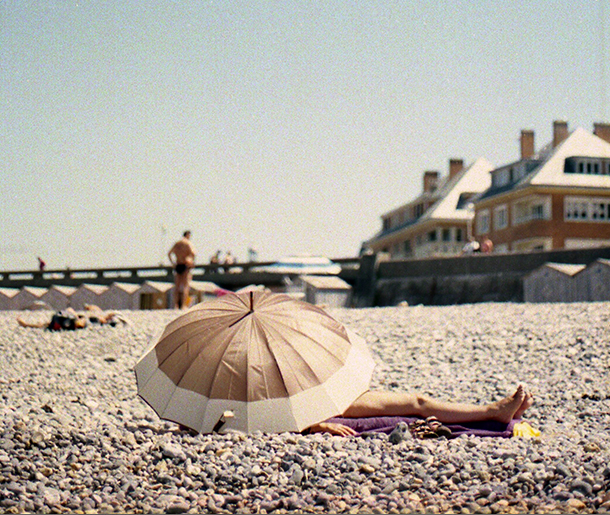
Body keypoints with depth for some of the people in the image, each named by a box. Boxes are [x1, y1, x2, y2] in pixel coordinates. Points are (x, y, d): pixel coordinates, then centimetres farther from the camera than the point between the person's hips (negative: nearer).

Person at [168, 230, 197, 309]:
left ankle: (176, 305, 4)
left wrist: (172, 263, 16)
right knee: (186, 285, -6)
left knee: (177, 286, 9)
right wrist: (192, 262, -6)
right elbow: (193, 253, -19)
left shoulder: (176, 243, 16)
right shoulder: (188, 243, -4)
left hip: (177, 266, 6)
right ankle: (183, 305, -15)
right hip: (186, 265, -6)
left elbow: (169, 253, 19)